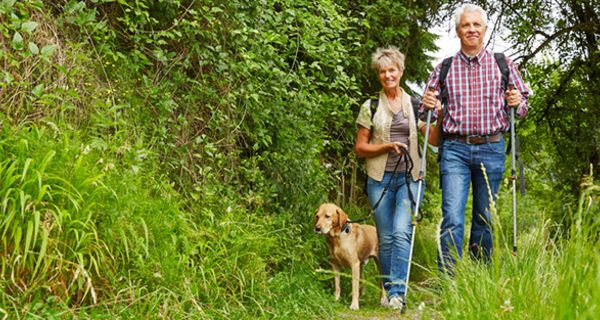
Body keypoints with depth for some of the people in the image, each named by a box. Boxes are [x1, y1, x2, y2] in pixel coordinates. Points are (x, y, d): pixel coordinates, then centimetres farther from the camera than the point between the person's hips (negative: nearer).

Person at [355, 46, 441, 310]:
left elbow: (435, 140, 7)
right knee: (385, 238, 4)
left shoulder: (414, 105, 9)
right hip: (380, 179, 0)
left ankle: (398, 293, -15)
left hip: (409, 178, 0)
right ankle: (388, 291, 17)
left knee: (401, 233, -16)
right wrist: (388, 146, -10)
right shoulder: (370, 107, 6)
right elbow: (360, 148, 5)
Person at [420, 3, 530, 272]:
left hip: (491, 149, 1)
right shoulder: (444, 69, 9)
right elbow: (425, 112, 16)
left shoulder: (503, 64, 9)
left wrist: (517, 103, -9)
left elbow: (523, 105, 13)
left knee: (484, 219, 8)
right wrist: (427, 106, -8)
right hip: (455, 150, -1)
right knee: (452, 218, -11)